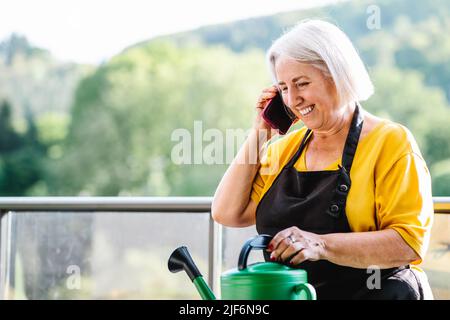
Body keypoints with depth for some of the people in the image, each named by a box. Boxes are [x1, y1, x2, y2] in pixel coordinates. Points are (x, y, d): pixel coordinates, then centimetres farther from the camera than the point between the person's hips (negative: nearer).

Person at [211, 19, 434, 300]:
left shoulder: (391, 142, -4)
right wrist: (260, 134, 7)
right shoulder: (288, 146, 14)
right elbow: (227, 214, 9)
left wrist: (322, 245, -23)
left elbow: (409, 244, -13)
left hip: (373, 292, -4)